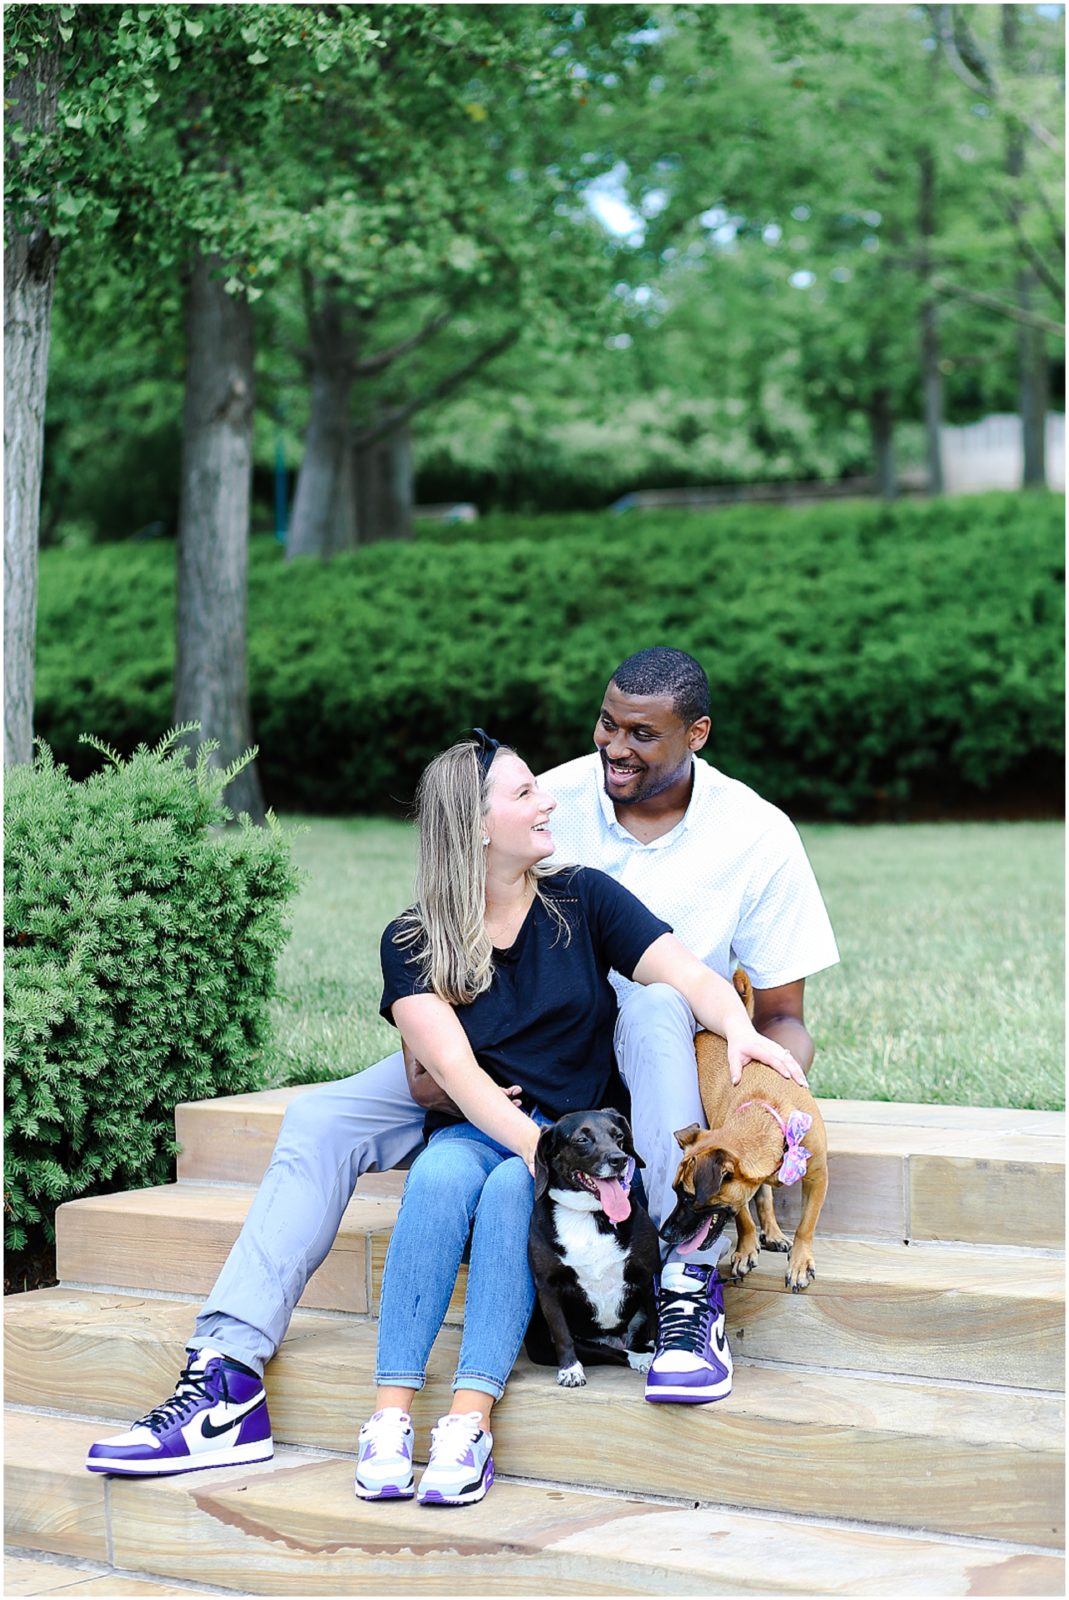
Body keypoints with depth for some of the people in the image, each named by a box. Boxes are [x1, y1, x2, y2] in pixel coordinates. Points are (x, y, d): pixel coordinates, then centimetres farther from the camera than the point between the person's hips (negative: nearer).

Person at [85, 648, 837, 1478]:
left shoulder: (757, 836, -7)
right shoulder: (549, 802, -3)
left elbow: (782, 1016, -2)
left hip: (650, 1068, -3)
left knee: (655, 1000, -40)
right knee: (321, 1120, -16)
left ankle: (691, 1293, -43)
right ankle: (227, 1370, -23)